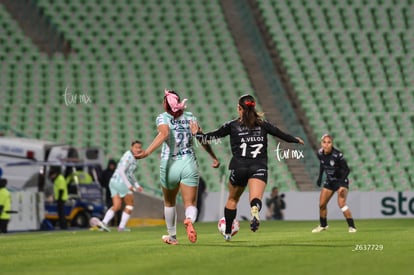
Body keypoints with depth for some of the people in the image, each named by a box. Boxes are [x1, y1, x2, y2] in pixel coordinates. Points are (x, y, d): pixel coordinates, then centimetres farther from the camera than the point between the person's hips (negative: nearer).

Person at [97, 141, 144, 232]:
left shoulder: (133, 157, 18)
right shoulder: (129, 156, -13)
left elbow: (130, 173, 30)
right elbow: (121, 171, -21)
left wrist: (137, 185, 26)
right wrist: (128, 185, -24)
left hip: (114, 182, 9)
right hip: (121, 182, -9)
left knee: (117, 206, 2)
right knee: (130, 204, 4)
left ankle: (104, 222, -16)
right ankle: (122, 226, 3)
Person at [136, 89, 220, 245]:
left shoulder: (163, 118, -3)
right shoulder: (190, 117, 8)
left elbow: (164, 134, -24)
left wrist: (147, 152, -33)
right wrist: (214, 158, 23)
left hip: (169, 165, -1)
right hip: (189, 165, 1)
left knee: (169, 203, 22)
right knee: (190, 204, 1)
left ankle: (172, 237, 32)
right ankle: (189, 220, -34)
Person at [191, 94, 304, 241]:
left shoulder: (232, 125, 5)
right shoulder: (263, 124, 10)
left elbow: (213, 135, 9)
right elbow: (281, 134, 18)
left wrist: (198, 134, 27)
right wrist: (296, 140, 36)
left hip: (239, 167, 0)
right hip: (259, 168, 0)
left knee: (232, 199, 20)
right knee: (256, 199, -16)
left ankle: (227, 233, 30)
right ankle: (255, 212, -52)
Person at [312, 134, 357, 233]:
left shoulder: (337, 155, -27)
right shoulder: (320, 153, -10)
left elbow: (346, 170, -22)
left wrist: (341, 183, -33)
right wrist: (320, 177, 10)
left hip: (341, 180, -6)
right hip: (330, 181, 6)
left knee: (341, 203, -24)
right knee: (322, 205, 10)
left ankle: (351, 226, -18)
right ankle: (323, 225, 32)